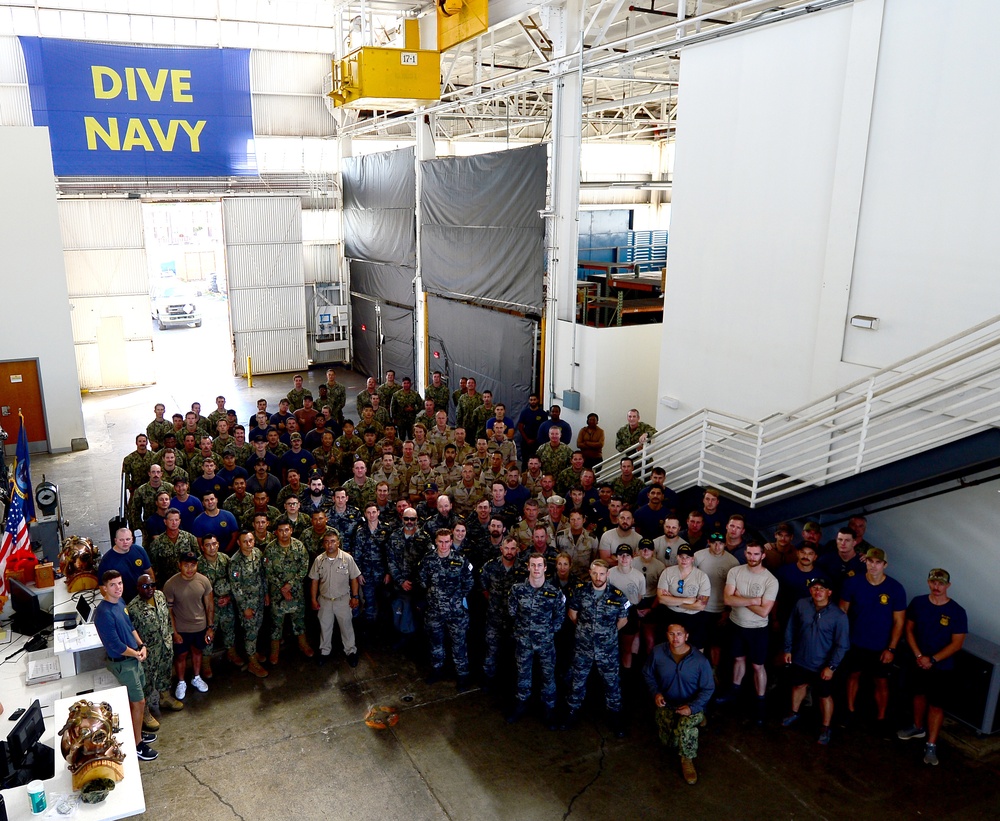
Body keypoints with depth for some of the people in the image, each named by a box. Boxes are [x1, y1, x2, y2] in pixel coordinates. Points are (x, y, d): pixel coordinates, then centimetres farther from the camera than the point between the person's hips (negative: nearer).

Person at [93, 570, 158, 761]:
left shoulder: (120, 602, 1)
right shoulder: (104, 613, -27)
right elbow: (115, 645, -25)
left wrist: (141, 645, 0)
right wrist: (137, 654, -13)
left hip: (134, 656, 9)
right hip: (121, 662, -9)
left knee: (135, 699, 22)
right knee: (139, 702, 0)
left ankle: (136, 732, 40)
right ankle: (136, 745, 14)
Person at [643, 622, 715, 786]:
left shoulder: (700, 660, -20)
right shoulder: (657, 652, -14)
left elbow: (708, 689, -8)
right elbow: (648, 674, 5)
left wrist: (692, 707, -22)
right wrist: (655, 692, -10)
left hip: (692, 706, -3)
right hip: (666, 704, 3)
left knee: (685, 725, -34)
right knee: (670, 742, -8)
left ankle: (687, 761, -5)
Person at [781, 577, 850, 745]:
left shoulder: (839, 616, -21)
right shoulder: (801, 605, -13)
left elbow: (842, 645, -15)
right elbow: (791, 628, 1)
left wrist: (831, 666, -16)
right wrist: (788, 649, 6)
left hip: (822, 666, -3)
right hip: (800, 659, 3)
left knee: (824, 696, 14)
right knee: (798, 686, 25)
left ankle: (825, 728, 35)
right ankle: (794, 713, 49)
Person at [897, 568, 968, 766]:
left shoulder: (957, 612, -17)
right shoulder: (918, 603, -8)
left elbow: (957, 643, -15)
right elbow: (909, 629, -1)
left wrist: (932, 660, -20)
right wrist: (919, 655, -12)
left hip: (942, 667, -3)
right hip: (919, 662, 3)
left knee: (936, 705, 4)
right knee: (919, 695, 21)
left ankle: (931, 745, 14)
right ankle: (918, 728, 43)